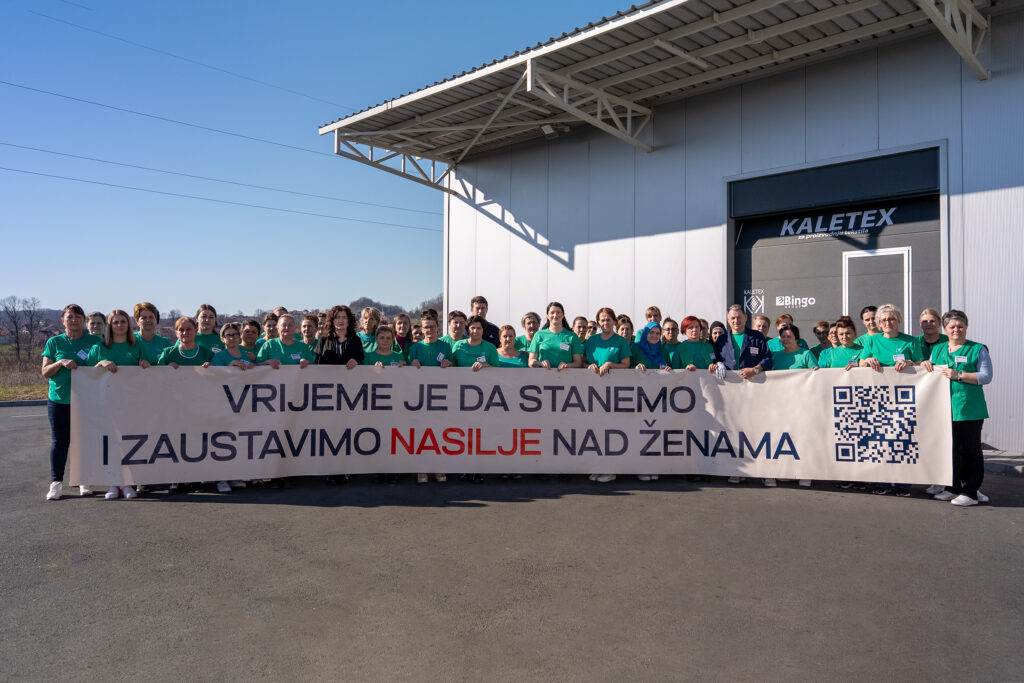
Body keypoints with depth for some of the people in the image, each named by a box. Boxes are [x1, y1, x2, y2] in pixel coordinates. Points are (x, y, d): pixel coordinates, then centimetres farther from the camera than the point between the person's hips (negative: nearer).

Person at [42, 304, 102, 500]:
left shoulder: (94, 341, 5)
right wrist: (61, 362, -14)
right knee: (60, 441, 2)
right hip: (59, 400, 0)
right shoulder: (54, 342, 6)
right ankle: (56, 483, 10)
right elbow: (45, 372, 3)